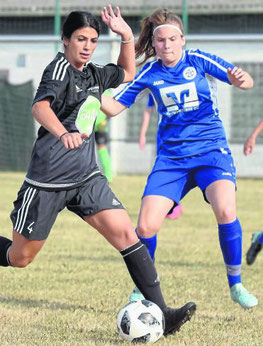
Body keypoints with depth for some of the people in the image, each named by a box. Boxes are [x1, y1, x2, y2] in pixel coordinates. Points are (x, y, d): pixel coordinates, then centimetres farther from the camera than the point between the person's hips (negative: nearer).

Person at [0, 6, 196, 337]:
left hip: (86, 176, 6)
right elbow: (40, 105, -31)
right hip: (48, 180, -6)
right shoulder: (60, 68, -12)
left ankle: (159, 313, -14)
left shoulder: (93, 74, 11)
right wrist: (63, 133, -51)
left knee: (126, 235, -11)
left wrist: (127, 35, 14)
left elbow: (127, 73, 32)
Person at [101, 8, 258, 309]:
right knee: (145, 227, -11)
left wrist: (239, 79, -32)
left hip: (211, 149, -2)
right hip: (171, 157, 2)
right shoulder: (150, 73, 1)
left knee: (225, 211, -28)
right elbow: (115, 107, 4)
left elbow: (246, 81, -7)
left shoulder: (198, 60, -5)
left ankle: (235, 285, -9)